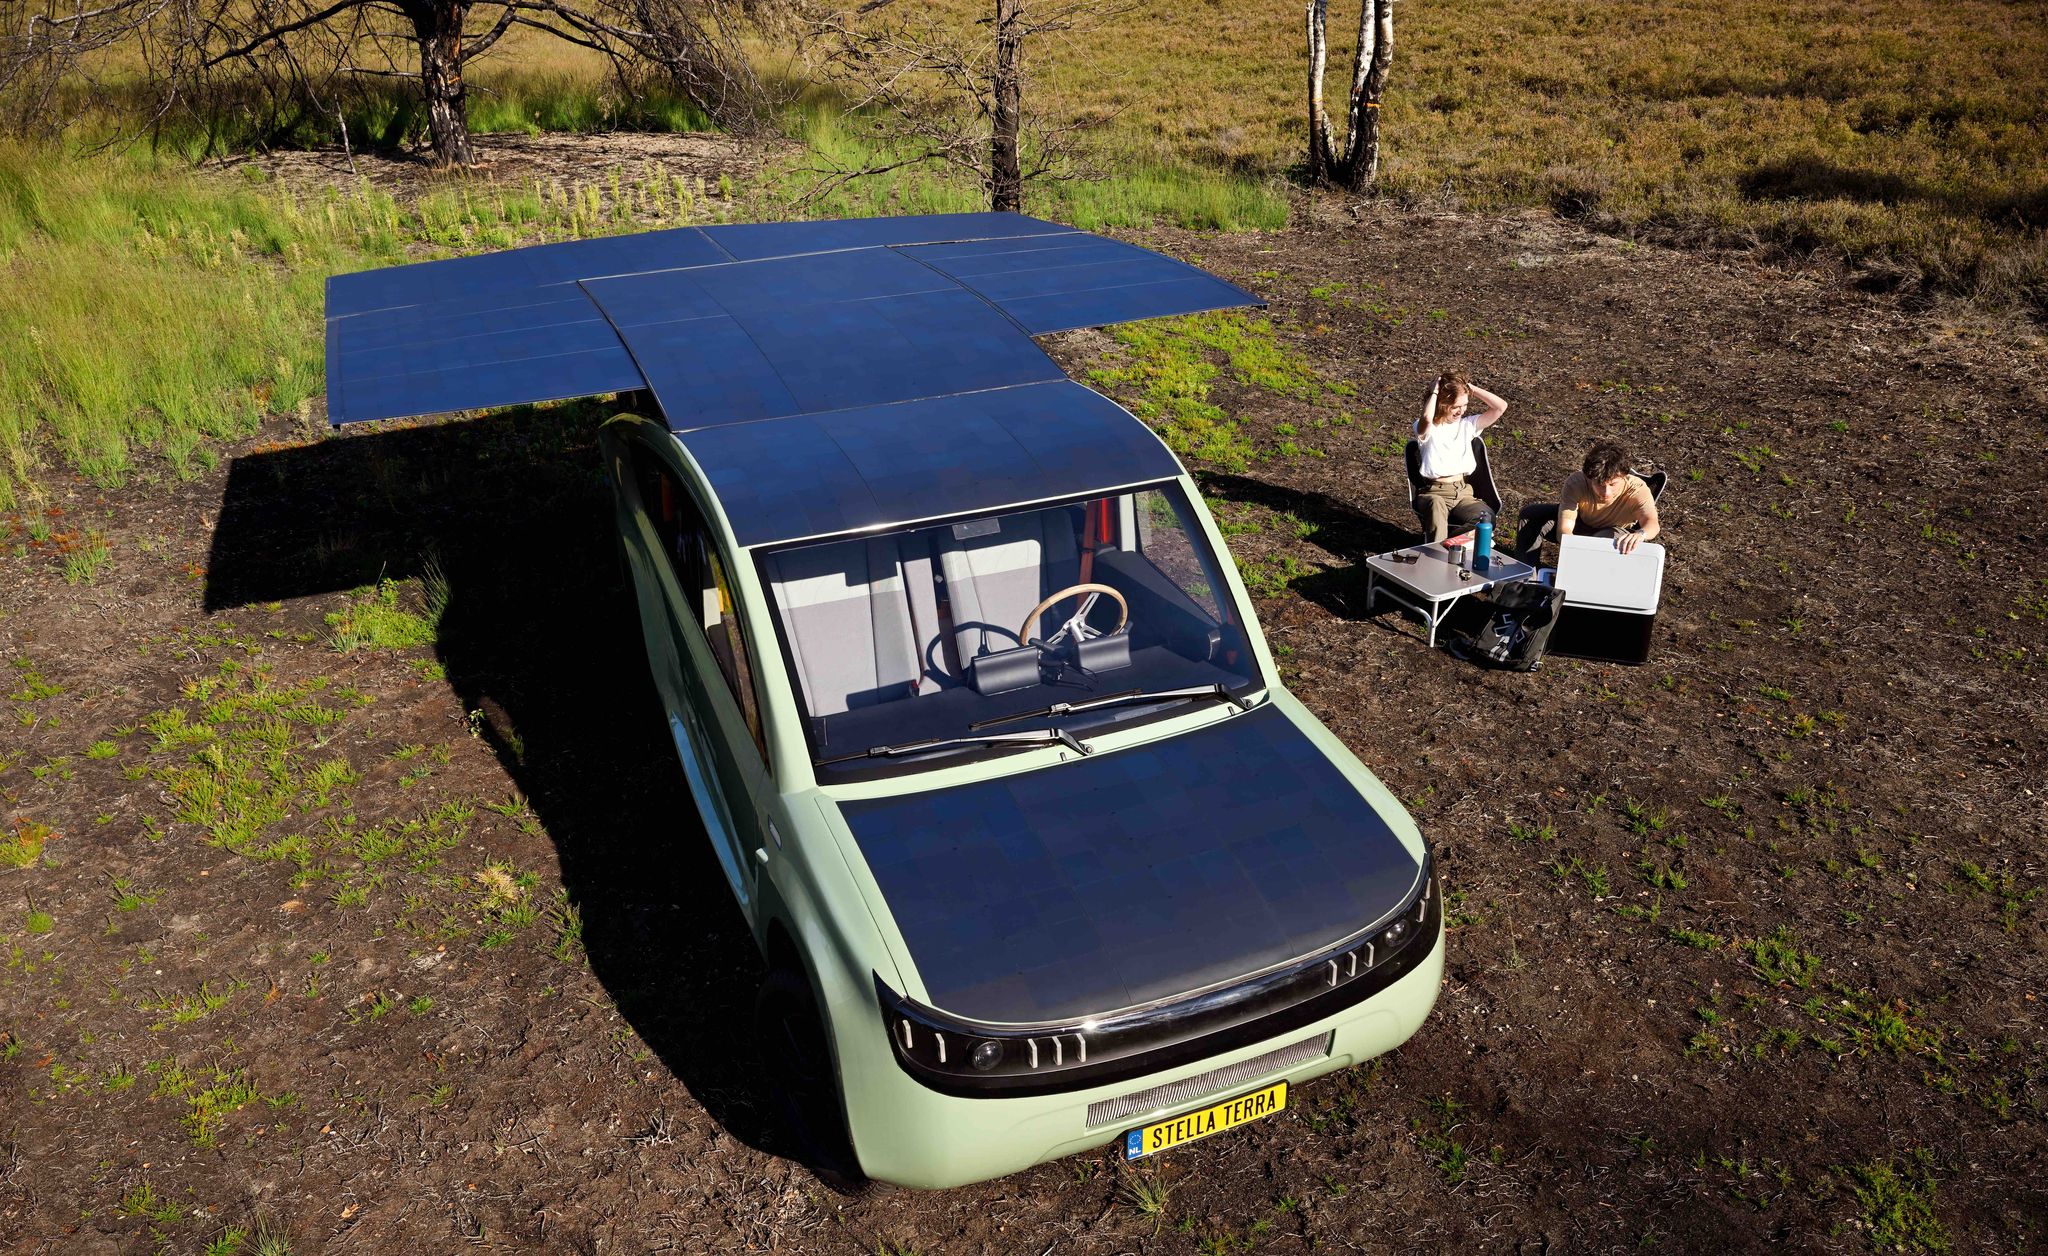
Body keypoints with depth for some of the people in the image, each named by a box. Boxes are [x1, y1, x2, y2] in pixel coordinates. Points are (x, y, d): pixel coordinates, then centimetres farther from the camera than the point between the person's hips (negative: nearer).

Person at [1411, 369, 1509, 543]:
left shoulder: (1467, 424, 15)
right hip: (1433, 492, -4)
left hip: (1463, 491, 4)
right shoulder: (1428, 428, 0)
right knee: (1435, 507, -43)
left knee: (1486, 517, -30)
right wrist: (1434, 392, -9)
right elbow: (1426, 418, -28)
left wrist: (1471, 388, 6)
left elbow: (1501, 407, 8)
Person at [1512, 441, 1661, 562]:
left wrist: (1640, 534, -78)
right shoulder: (1575, 483, -33)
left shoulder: (1637, 490, -35)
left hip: (1617, 533, -2)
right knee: (1530, 515, -18)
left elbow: (1652, 522, -53)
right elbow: (1564, 529, -39)